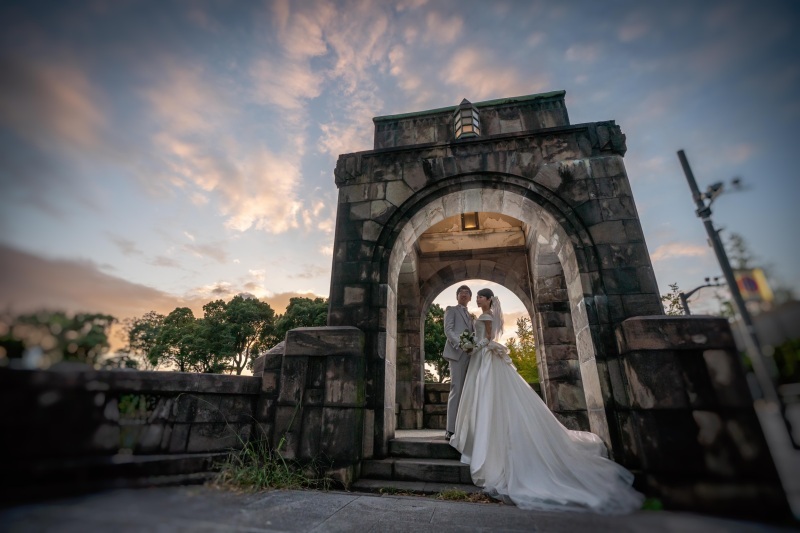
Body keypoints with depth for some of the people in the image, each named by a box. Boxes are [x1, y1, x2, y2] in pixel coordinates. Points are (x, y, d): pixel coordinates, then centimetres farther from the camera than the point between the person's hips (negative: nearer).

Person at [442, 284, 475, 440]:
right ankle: (451, 429, -10)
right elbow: (448, 330, -4)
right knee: (457, 389, -12)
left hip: (470, 355, 7)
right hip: (457, 352, -6)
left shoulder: (470, 315, 29)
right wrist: (460, 343, -20)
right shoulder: (451, 310, 10)